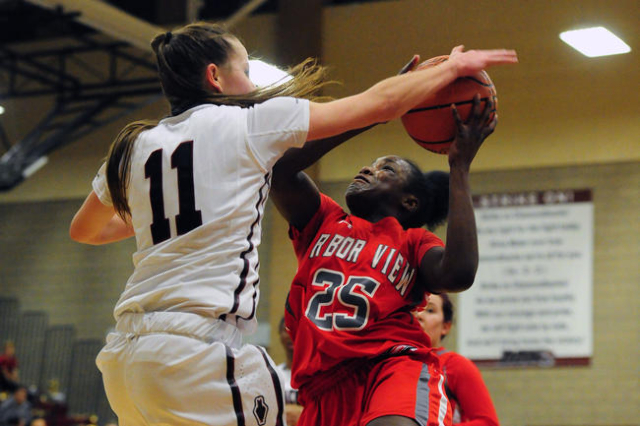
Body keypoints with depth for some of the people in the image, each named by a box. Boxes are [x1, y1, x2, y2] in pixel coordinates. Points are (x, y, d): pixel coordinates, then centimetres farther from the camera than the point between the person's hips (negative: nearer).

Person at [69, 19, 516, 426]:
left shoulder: (134, 146, 17)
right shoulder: (249, 122, 2)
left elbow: (83, 230, 33)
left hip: (126, 356, 7)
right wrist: (454, 67, 20)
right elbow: (378, 104, 7)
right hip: (197, 349, -7)